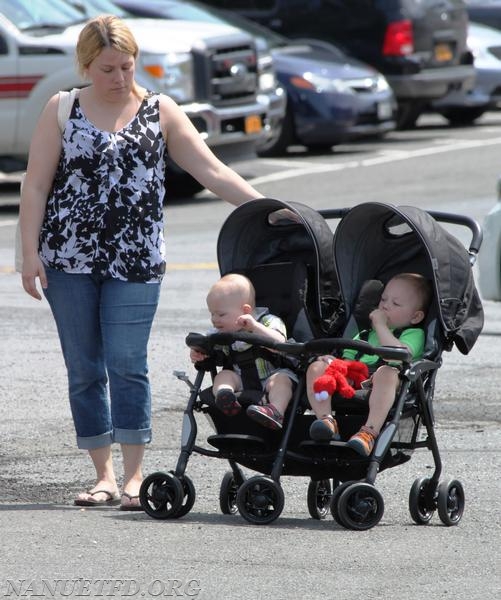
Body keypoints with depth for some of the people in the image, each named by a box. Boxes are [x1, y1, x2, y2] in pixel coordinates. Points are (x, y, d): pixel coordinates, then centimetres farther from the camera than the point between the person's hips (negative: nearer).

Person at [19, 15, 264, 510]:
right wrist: (30, 251, -5)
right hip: (69, 260, 1)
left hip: (136, 260, -1)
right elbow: (36, 185, 3)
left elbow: (212, 172, 3)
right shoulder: (61, 111, 5)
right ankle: (104, 476, 11)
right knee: (84, 369, 3)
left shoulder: (160, 112, 6)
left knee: (127, 363, -10)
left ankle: (133, 477, -5)